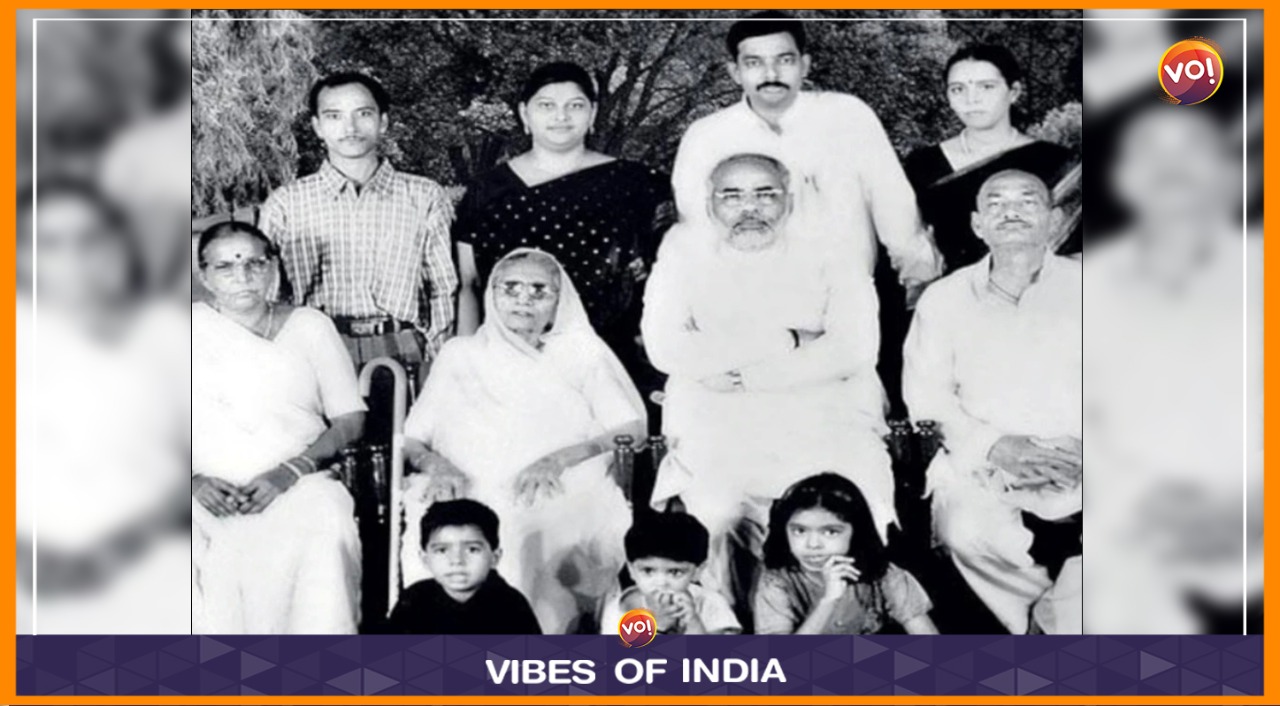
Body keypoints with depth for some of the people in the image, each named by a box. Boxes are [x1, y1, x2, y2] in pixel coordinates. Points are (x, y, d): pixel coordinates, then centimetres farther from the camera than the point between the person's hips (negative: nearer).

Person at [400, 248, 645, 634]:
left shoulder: (581, 353, 20)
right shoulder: (461, 354, 25)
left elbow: (633, 430, 8)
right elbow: (412, 439, 20)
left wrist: (560, 458, -8)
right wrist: (437, 465, -5)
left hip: (562, 497, -1)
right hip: (469, 495, 2)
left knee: (521, 534, -37)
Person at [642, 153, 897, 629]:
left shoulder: (828, 257, 11)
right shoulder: (685, 250, 12)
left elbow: (856, 349, -5)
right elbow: (665, 349, -2)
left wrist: (742, 375, -9)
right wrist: (782, 343, -5)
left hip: (825, 422, 1)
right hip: (718, 429, 0)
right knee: (714, 515, -28)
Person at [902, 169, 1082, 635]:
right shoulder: (945, 299, 15)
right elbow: (928, 396, 6)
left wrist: (1082, 450, -13)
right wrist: (994, 447, -11)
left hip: (1078, 471, 0)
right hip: (984, 470, 0)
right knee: (966, 531, -30)